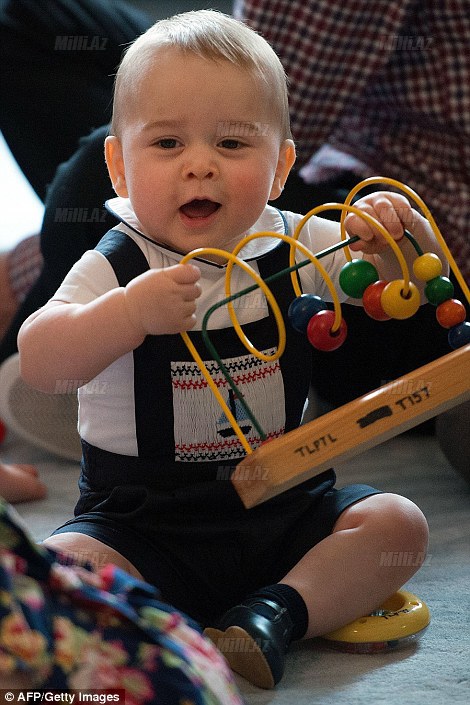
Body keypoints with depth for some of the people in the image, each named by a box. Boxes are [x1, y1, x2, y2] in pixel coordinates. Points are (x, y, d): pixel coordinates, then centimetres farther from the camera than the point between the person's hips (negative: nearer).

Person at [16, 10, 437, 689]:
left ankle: (274, 616, -19)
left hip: (283, 511, 4)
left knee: (396, 524, -12)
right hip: (144, 522, -3)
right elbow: (38, 363, -24)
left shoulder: (295, 246, -1)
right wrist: (128, 313, -41)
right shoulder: (117, 268, -11)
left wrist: (400, 232, -18)